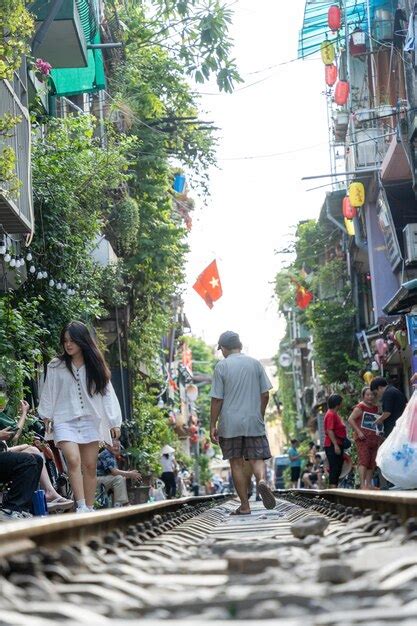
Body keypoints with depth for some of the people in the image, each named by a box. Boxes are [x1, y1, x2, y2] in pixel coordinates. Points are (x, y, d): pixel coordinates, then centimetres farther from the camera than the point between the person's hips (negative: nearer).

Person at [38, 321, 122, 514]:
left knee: (90, 465, 1)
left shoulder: (95, 367, 6)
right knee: (73, 460, -21)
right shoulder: (56, 366, 3)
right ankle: (81, 506, -21)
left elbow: (107, 393, 5)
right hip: (64, 421, -2)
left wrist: (115, 422, 2)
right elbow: (48, 393, 8)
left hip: (90, 420, 2)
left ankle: (89, 509, 8)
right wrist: (47, 416, 3)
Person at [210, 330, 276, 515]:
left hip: (230, 424, -2)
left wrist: (213, 426, 1)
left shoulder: (221, 366, -3)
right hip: (254, 422, 2)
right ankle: (262, 480, -25)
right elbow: (265, 394, 6)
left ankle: (244, 506, 8)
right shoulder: (255, 363, 6)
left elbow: (217, 399, -5)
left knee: (236, 463, 6)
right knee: (257, 458, 7)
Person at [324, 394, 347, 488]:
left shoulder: (335, 414, 18)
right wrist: (335, 445, -25)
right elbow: (329, 431, -20)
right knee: (334, 468, -12)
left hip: (337, 445, 10)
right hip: (332, 445, -10)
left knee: (337, 469, 10)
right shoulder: (331, 415, -13)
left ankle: (333, 487, 13)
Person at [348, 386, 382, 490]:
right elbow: (350, 419, -13)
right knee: (363, 460, -16)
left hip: (373, 438, 7)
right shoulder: (360, 407, -5)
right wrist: (358, 432, -19)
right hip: (362, 438, -7)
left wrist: (379, 436, 15)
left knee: (372, 462, 6)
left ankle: (369, 484, 12)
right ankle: (362, 484, -20)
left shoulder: (375, 408, 16)